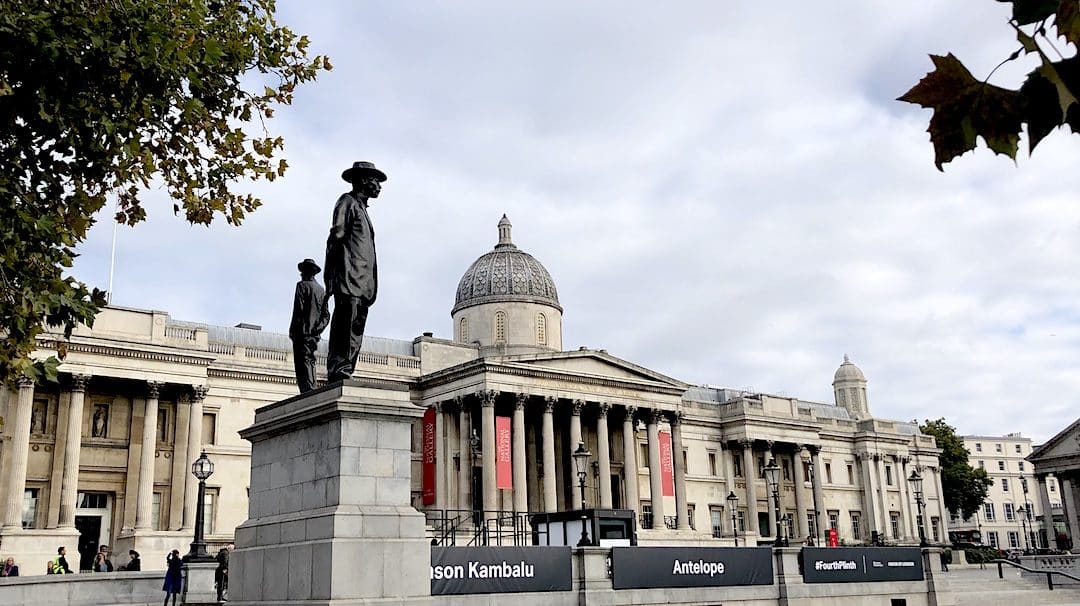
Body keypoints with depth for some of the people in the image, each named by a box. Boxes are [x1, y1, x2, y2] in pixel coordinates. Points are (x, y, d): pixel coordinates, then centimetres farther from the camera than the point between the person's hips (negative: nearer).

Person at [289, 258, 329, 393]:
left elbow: (298, 309, -11)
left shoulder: (302, 285, -2)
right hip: (314, 335, 7)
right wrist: (317, 329, 6)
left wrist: (292, 330, -9)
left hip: (302, 332, -7)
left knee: (303, 365, -12)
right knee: (310, 363, 10)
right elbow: (326, 315, 13)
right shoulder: (321, 290, 19)